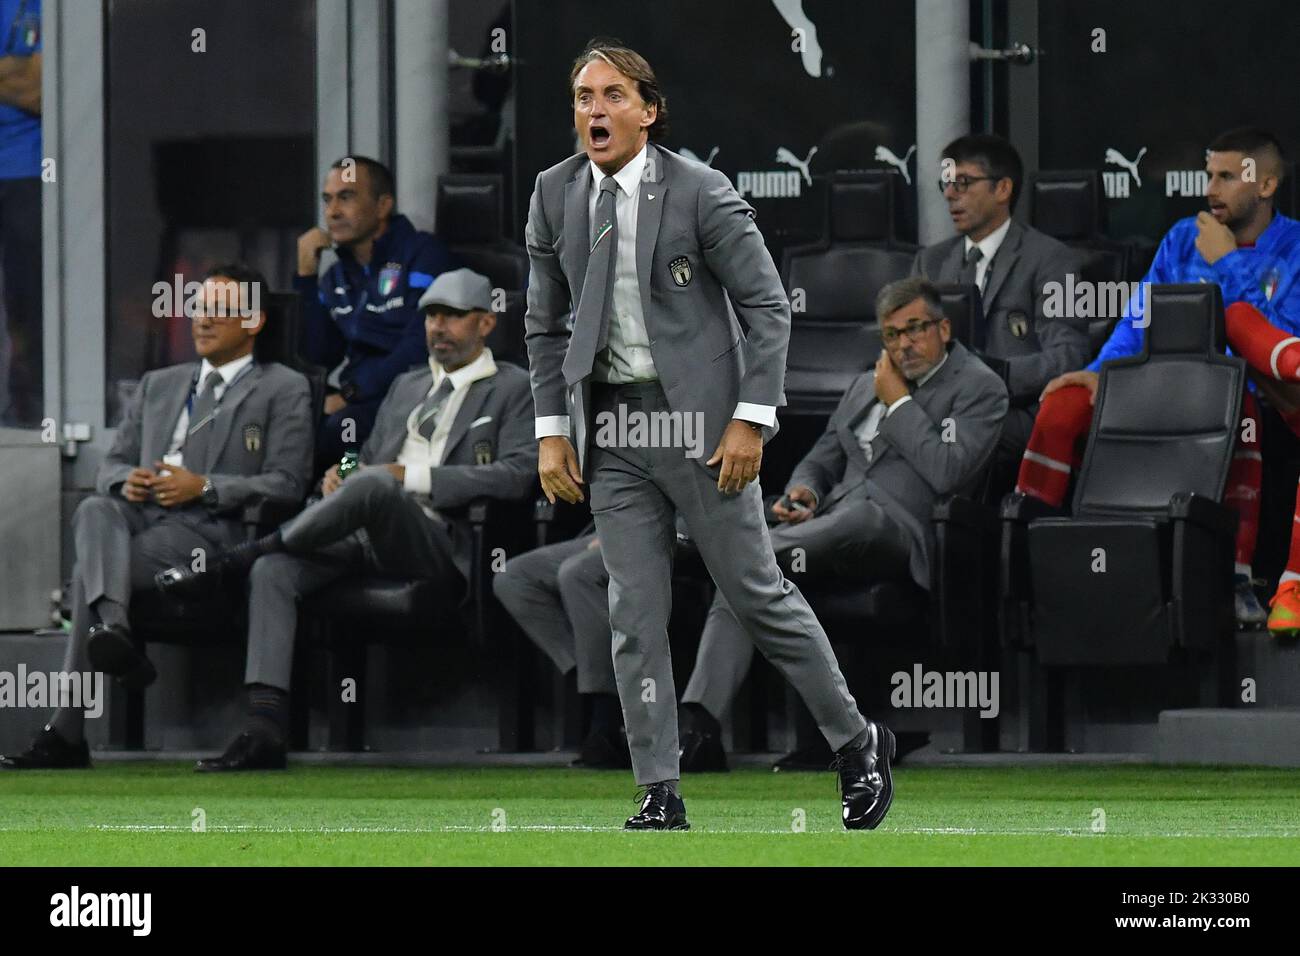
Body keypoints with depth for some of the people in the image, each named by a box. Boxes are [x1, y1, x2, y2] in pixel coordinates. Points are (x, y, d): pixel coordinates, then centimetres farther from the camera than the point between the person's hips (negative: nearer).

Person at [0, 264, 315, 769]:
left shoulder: (283, 391, 12)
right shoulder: (158, 386, 30)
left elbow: (287, 485, 1)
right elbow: (113, 464, 26)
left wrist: (204, 487, -11)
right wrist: (124, 481, -1)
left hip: (209, 530, -5)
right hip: (139, 515, 5)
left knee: (87, 572, -30)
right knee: (94, 511, -34)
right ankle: (112, 630, -52)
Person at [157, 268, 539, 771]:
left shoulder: (511, 388, 10)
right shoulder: (407, 385, 31)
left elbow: (516, 475, -5)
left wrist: (412, 477, -11)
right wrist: (336, 480, 5)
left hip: (437, 545, -6)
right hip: (366, 540, 6)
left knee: (372, 487, -38)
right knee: (274, 571, -24)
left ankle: (230, 560, -28)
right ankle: (265, 728, -33)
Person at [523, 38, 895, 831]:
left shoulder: (700, 194, -10)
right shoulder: (555, 195, 5)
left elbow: (768, 307, -8)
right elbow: (546, 323, 13)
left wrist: (750, 420, -14)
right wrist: (552, 430, 6)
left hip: (698, 419, -4)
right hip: (610, 430, 4)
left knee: (759, 592, 2)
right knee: (635, 616, 0)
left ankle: (858, 744, 19)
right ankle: (661, 796, 3)